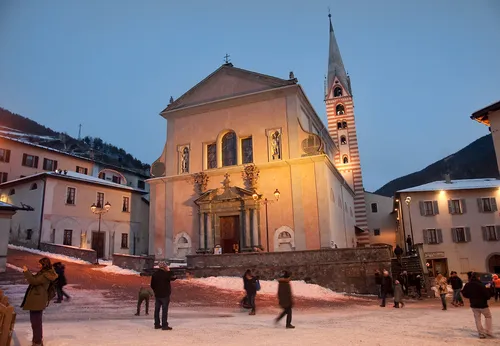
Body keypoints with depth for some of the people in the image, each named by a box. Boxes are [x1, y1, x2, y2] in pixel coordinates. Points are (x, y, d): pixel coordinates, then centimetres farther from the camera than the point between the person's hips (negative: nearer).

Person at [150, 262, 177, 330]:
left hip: (157, 294, 6)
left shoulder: (154, 274, 5)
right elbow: (173, 278, -2)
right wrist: (169, 271, 1)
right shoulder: (166, 274, -15)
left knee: (157, 309, 12)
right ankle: (164, 325, -2)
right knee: (164, 310, -3)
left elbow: (152, 285, 10)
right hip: (165, 295, -6)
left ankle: (157, 324, 18)